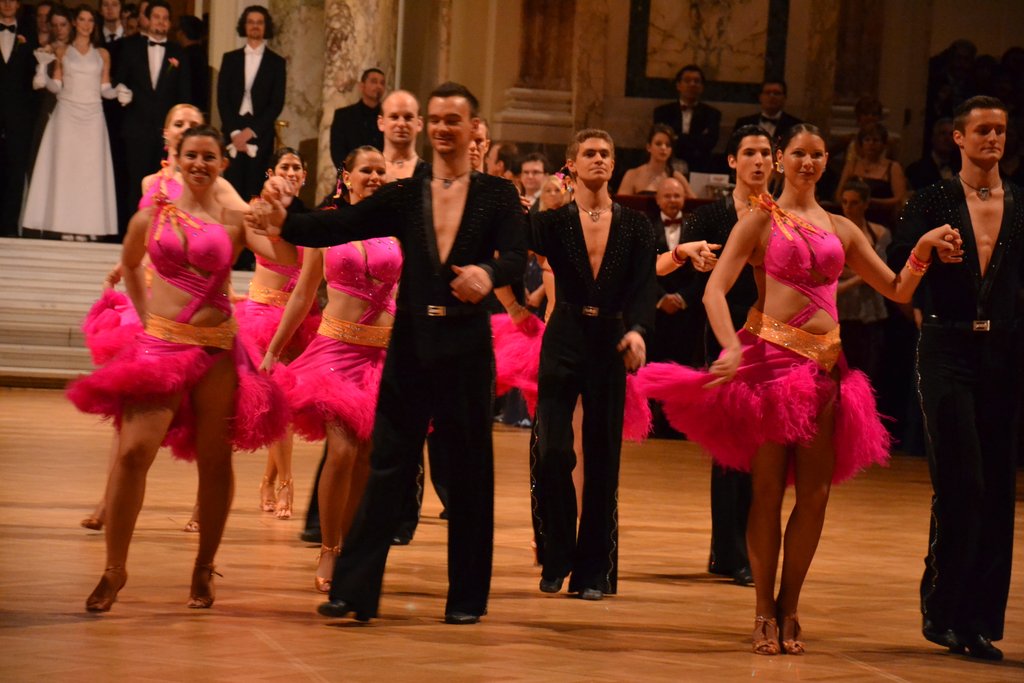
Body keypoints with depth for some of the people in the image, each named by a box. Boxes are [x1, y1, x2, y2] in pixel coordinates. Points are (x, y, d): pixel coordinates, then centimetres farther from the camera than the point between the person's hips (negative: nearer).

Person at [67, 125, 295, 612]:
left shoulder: (234, 221, 3)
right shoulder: (152, 216, 7)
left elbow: (287, 258, -11)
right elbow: (130, 264, 27)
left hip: (216, 351, 0)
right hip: (158, 347, 0)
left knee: (214, 459, 4)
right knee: (134, 450, -12)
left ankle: (204, 568, 18)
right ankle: (114, 568, -3)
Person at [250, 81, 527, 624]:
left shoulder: (496, 195, 2)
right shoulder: (406, 196, 8)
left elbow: (516, 257, -12)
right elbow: (341, 226, -2)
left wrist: (488, 273, -35)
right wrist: (283, 224, -19)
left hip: (466, 349, -2)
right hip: (410, 346, 2)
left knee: (469, 471, 5)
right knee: (387, 465, 0)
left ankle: (466, 596, 13)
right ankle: (353, 589, 1)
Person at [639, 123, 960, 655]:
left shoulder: (842, 229, 16)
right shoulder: (760, 221, 3)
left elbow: (898, 290, 16)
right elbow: (714, 290, -7)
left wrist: (923, 248, -2)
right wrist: (731, 348, -23)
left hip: (823, 364, 4)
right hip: (771, 353, -4)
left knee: (816, 492, -1)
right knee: (768, 487, -4)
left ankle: (788, 608, 11)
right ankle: (764, 612, 5)